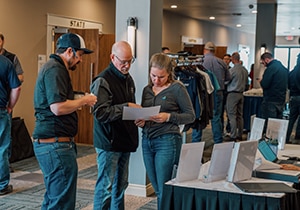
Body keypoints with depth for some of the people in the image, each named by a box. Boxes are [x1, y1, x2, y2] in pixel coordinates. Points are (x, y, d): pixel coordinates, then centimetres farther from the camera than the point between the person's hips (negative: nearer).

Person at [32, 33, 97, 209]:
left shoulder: (52, 67, 19)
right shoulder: (55, 70, -15)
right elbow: (58, 107, -24)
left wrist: (78, 102, 13)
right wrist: (84, 100, -11)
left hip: (49, 143, 11)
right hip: (56, 144, -11)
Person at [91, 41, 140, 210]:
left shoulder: (128, 79, 13)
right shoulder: (103, 81, -14)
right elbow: (100, 113, -23)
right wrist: (125, 107, -24)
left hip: (124, 141, 8)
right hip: (109, 142, -8)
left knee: (121, 184, 17)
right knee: (106, 187, -2)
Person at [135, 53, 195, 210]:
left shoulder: (177, 88, -6)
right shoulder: (147, 90, 11)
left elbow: (190, 116, -4)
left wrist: (168, 117, -18)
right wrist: (141, 122, -3)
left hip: (167, 142, -6)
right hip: (147, 141, 6)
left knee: (164, 191, -3)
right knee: (157, 190, 13)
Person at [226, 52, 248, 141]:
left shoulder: (232, 70, -16)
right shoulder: (245, 70, 7)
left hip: (233, 94, -7)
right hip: (241, 94, 7)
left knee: (232, 116, -5)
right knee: (240, 115, 13)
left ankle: (233, 137, -8)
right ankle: (240, 135, 18)